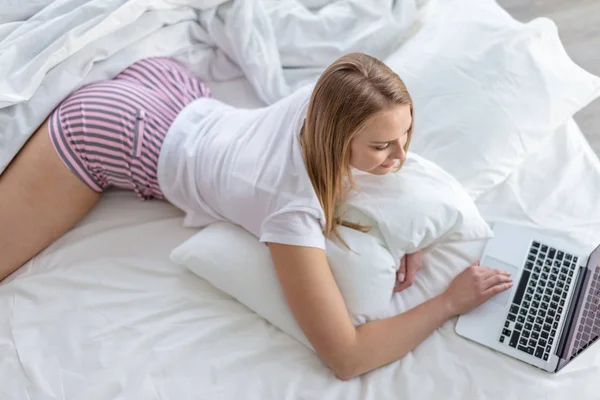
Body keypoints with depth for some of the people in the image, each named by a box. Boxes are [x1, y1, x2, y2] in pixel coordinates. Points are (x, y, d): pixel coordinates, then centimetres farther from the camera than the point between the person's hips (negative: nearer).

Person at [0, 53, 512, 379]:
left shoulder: (330, 97, -22)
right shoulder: (294, 209, -39)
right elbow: (346, 358, -35)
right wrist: (451, 301, -30)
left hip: (173, 84, 7)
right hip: (109, 131, -7)